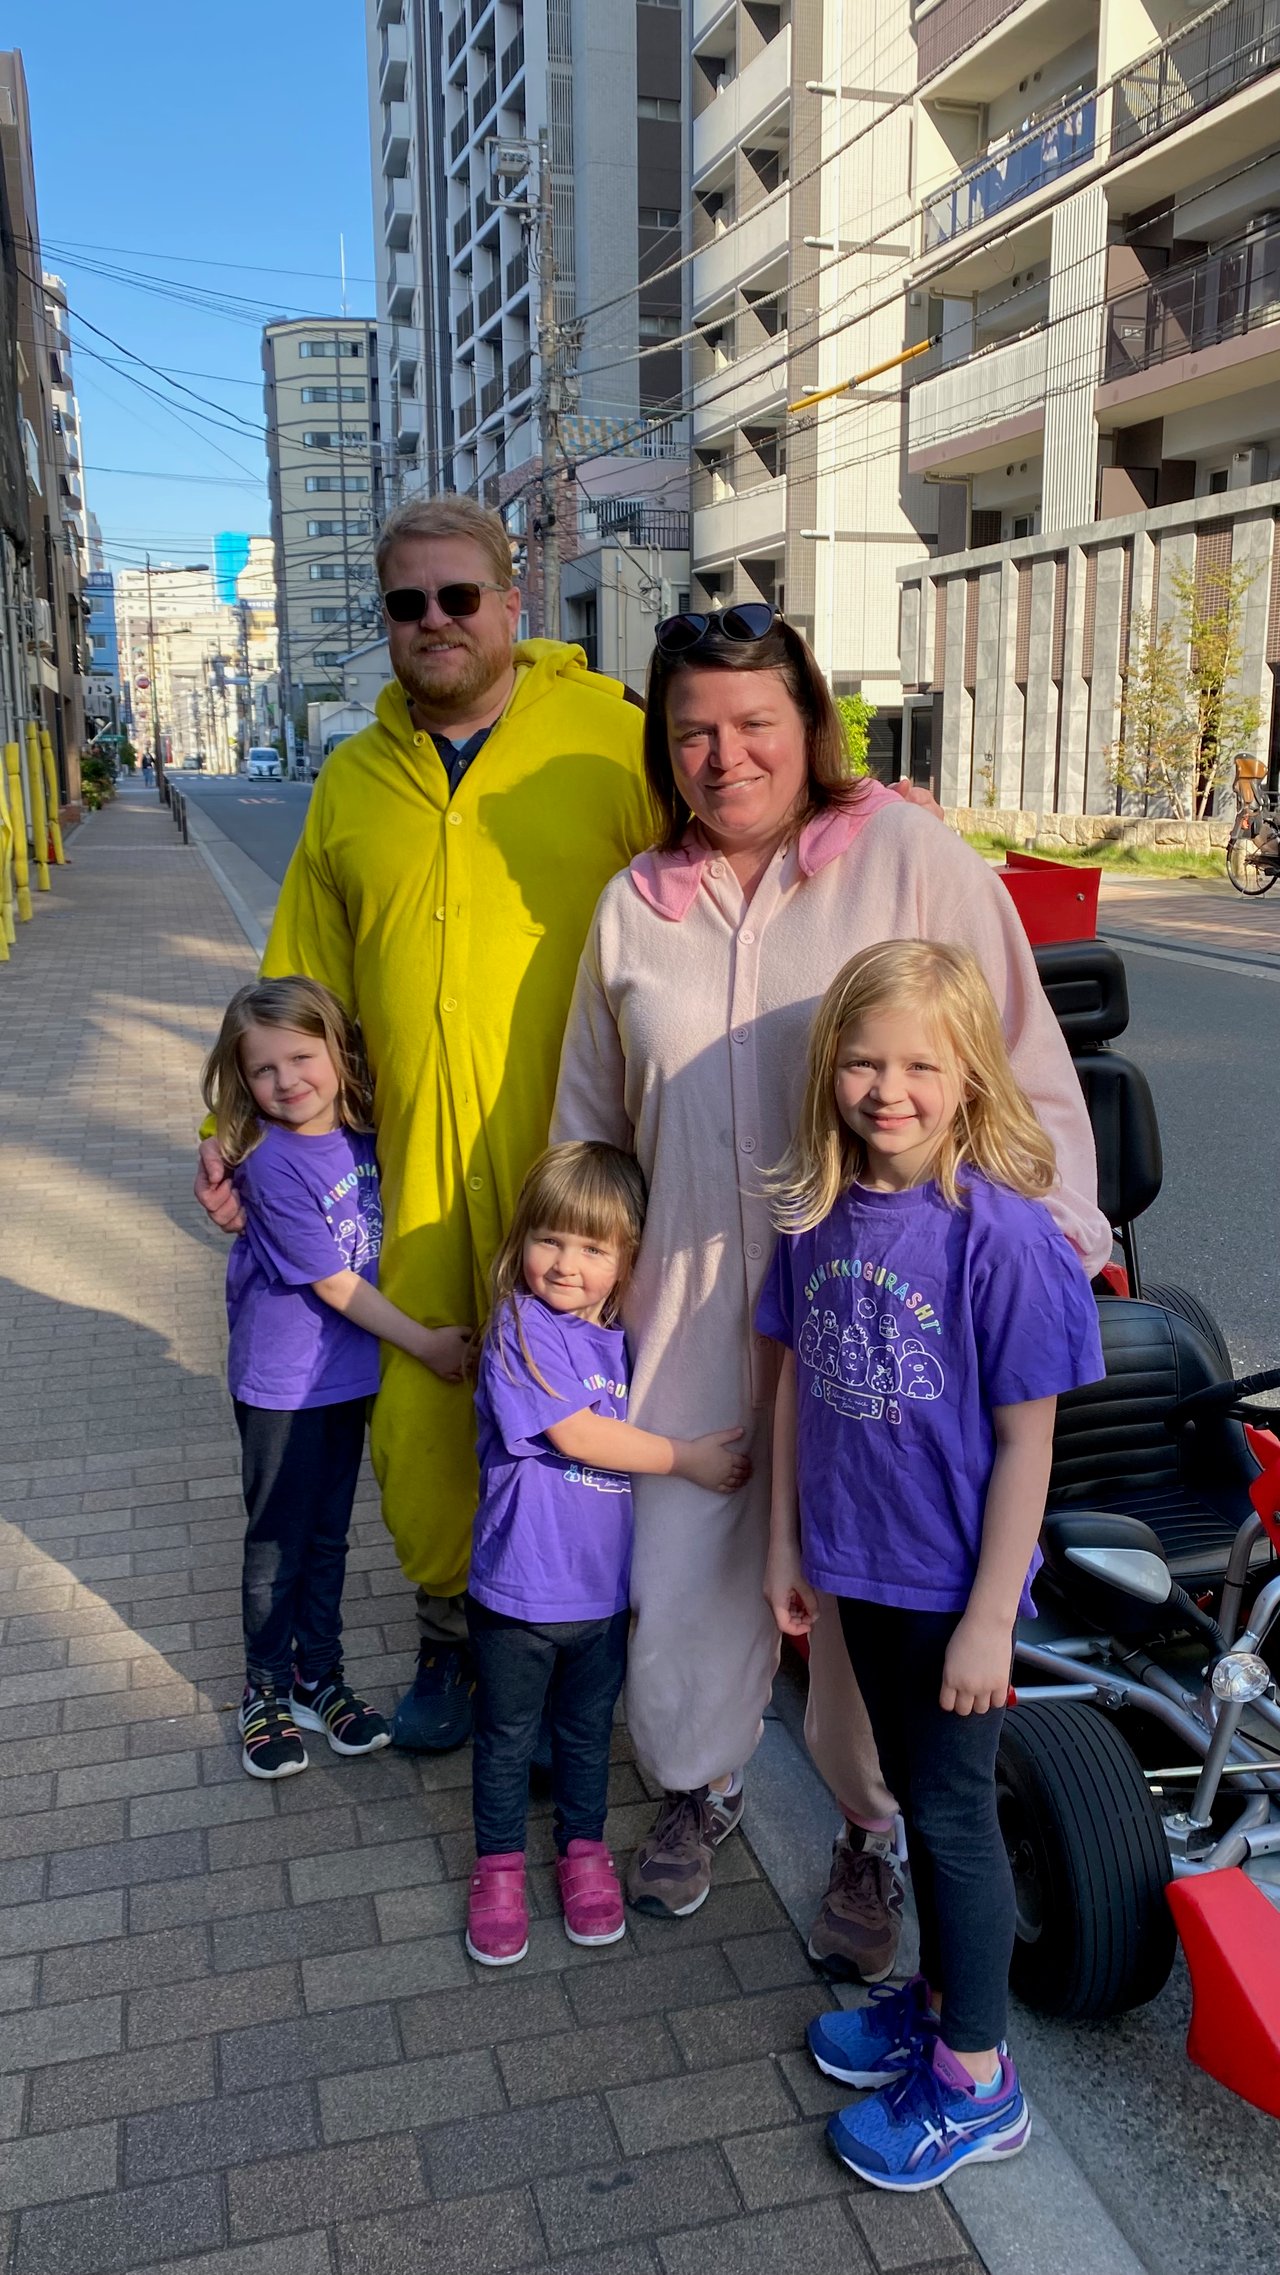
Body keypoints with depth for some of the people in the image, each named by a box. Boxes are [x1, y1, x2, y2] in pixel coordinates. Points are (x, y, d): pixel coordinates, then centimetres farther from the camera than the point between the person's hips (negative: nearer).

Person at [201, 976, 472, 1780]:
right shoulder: (272, 1163, -21)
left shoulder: (363, 1134, -4)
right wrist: (425, 1342, -15)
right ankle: (268, 1690, 29)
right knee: (279, 1542, 10)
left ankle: (320, 1676, 35)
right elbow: (332, 1280, -19)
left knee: (329, 1534, 18)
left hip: (349, 1373, 5)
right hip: (281, 1382, -5)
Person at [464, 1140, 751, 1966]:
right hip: (519, 1588, -5)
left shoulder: (626, 1334, 1)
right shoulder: (521, 1327, -17)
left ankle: (584, 1850, 43)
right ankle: (499, 1866, 36)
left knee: (588, 1729, 23)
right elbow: (574, 1434, -22)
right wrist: (688, 1457, -17)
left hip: (605, 1587, 5)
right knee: (508, 1737, 16)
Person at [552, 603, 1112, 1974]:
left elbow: (1025, 1076, -3)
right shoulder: (634, 907, 8)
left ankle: (874, 1836, 34)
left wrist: (1050, 1242, -7)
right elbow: (588, 1128, 17)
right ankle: (701, 1782, 42)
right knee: (684, 1567, 11)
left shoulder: (915, 861, -4)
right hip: (695, 1310, 3)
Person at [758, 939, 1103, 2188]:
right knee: (912, 1791, 22)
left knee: (953, 1812, 9)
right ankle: (939, 1997, 45)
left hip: (955, 1582, -5)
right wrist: (786, 1542, 8)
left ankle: (976, 2082, 29)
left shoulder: (1000, 1234, -22)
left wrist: (989, 1617, -15)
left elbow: (1025, 1440, -17)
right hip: (859, 1568, 6)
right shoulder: (820, 1212, -5)